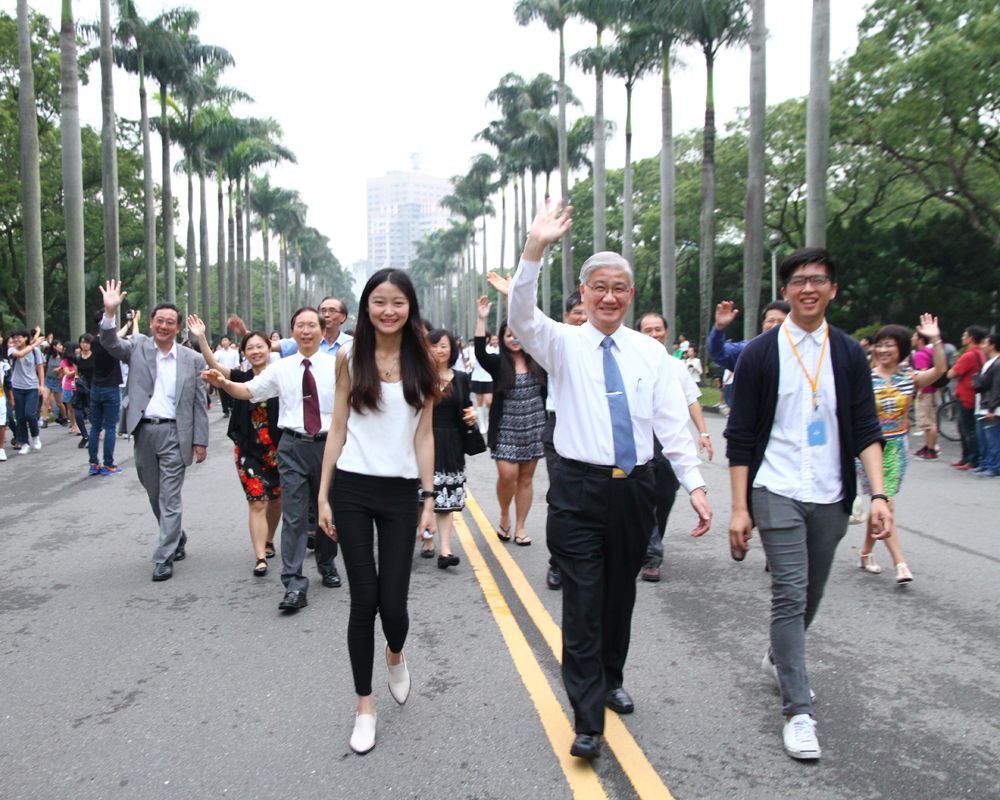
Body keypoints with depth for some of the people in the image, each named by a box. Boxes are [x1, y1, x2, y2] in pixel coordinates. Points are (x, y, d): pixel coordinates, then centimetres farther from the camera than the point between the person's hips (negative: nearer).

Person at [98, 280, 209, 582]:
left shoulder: (192, 359, 0)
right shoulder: (138, 347, 5)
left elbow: (199, 403, 2)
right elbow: (110, 343, -14)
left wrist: (201, 440, -1)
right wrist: (110, 312, -29)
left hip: (174, 434, -3)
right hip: (143, 431, 3)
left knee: (170, 498, -3)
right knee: (155, 495, 16)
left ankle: (164, 557, 5)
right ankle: (177, 538, 37)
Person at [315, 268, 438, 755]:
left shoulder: (420, 362, 4)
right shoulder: (350, 358, 2)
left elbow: (424, 435, 4)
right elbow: (338, 429, 3)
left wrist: (429, 497, 0)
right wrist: (323, 495, 1)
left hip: (401, 492, 1)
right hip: (353, 490, 0)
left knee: (393, 601, 0)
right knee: (364, 599, 2)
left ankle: (395, 656, 36)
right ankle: (365, 705, 19)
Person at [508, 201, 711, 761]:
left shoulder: (651, 352, 6)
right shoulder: (564, 344, -2)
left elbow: (674, 422, 4)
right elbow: (522, 316, -21)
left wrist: (696, 484, -4)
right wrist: (536, 247, -34)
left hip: (636, 489, 4)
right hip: (580, 489, -3)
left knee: (621, 595, 18)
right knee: (583, 604, -2)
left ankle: (611, 681, 41)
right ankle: (588, 722, 7)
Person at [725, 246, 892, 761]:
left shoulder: (849, 354, 6)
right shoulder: (760, 354, -2)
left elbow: (865, 430, 4)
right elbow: (740, 438, -2)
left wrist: (878, 494, -10)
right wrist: (739, 508, -6)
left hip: (830, 496, 4)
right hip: (777, 493, -3)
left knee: (811, 595, 15)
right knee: (789, 595, -8)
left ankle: (778, 657, 42)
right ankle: (798, 713, -1)